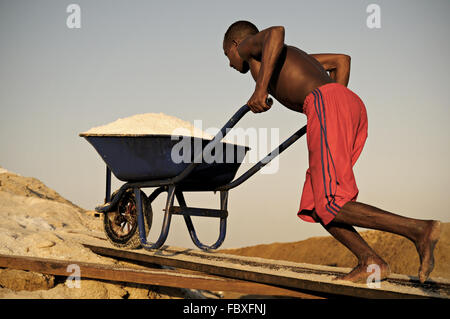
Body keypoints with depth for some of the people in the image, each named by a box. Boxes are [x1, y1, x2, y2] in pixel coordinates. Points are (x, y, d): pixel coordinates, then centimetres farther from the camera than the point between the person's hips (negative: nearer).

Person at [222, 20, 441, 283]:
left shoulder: (249, 45, 15)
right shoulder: (292, 55, 38)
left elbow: (277, 32, -9)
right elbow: (341, 60, 36)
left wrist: (261, 88, -14)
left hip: (325, 104, -9)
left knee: (331, 206, -12)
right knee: (313, 203, 10)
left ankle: (420, 230, -23)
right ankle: (370, 262, -5)